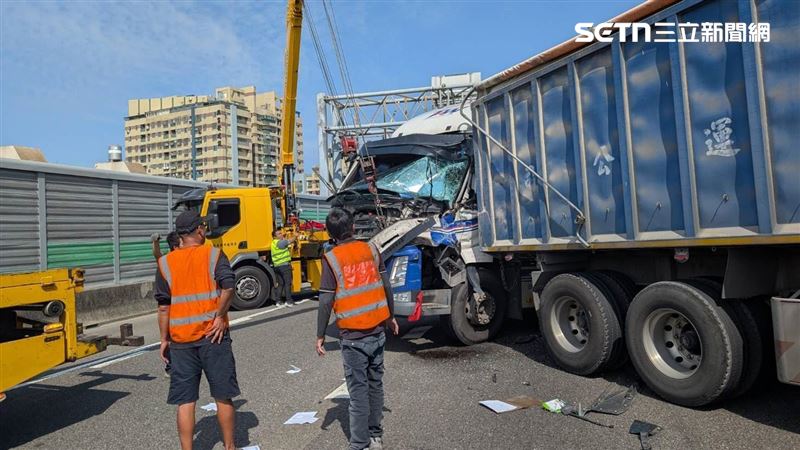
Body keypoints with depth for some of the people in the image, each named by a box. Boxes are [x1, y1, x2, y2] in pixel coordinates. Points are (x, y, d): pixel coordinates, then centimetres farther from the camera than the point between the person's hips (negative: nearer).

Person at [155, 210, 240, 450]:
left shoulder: (165, 263, 5)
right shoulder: (214, 255, -3)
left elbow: (163, 306, 4)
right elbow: (228, 287, -19)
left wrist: (164, 339, 10)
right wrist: (220, 316, -10)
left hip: (181, 339, 2)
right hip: (212, 335, -2)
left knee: (185, 401, 9)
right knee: (223, 396, 10)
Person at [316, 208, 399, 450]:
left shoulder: (331, 258, -9)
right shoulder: (370, 249, 3)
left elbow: (326, 301, -10)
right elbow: (386, 286, 8)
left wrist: (320, 335, 0)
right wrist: (390, 316, 21)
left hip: (353, 336, -4)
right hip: (378, 332, 4)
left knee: (358, 390, 4)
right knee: (375, 384, 16)